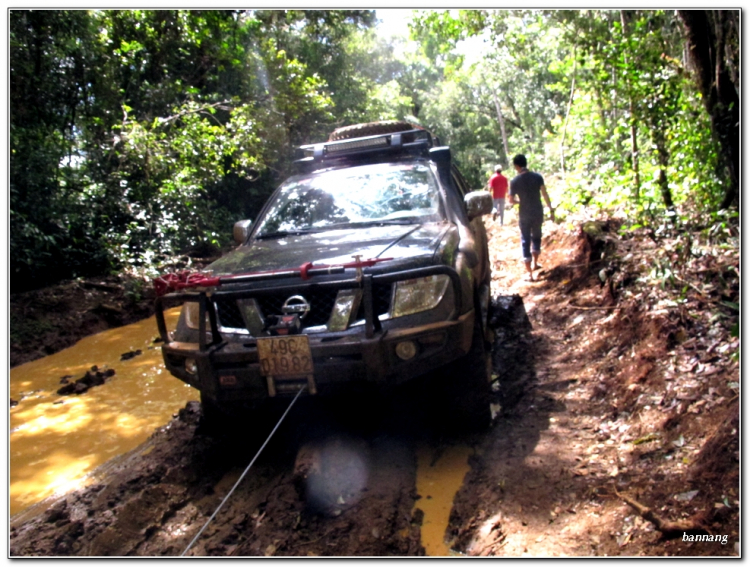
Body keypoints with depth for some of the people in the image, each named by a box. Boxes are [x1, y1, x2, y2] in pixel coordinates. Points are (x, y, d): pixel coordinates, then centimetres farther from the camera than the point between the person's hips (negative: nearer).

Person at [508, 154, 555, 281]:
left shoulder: (515, 181, -10)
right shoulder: (537, 176, -4)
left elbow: (511, 200, -4)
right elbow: (545, 195, -4)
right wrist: (551, 210, 3)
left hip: (524, 215, -2)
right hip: (538, 212, 2)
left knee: (525, 241, 4)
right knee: (536, 237, 25)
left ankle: (529, 273, 2)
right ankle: (535, 263, 35)